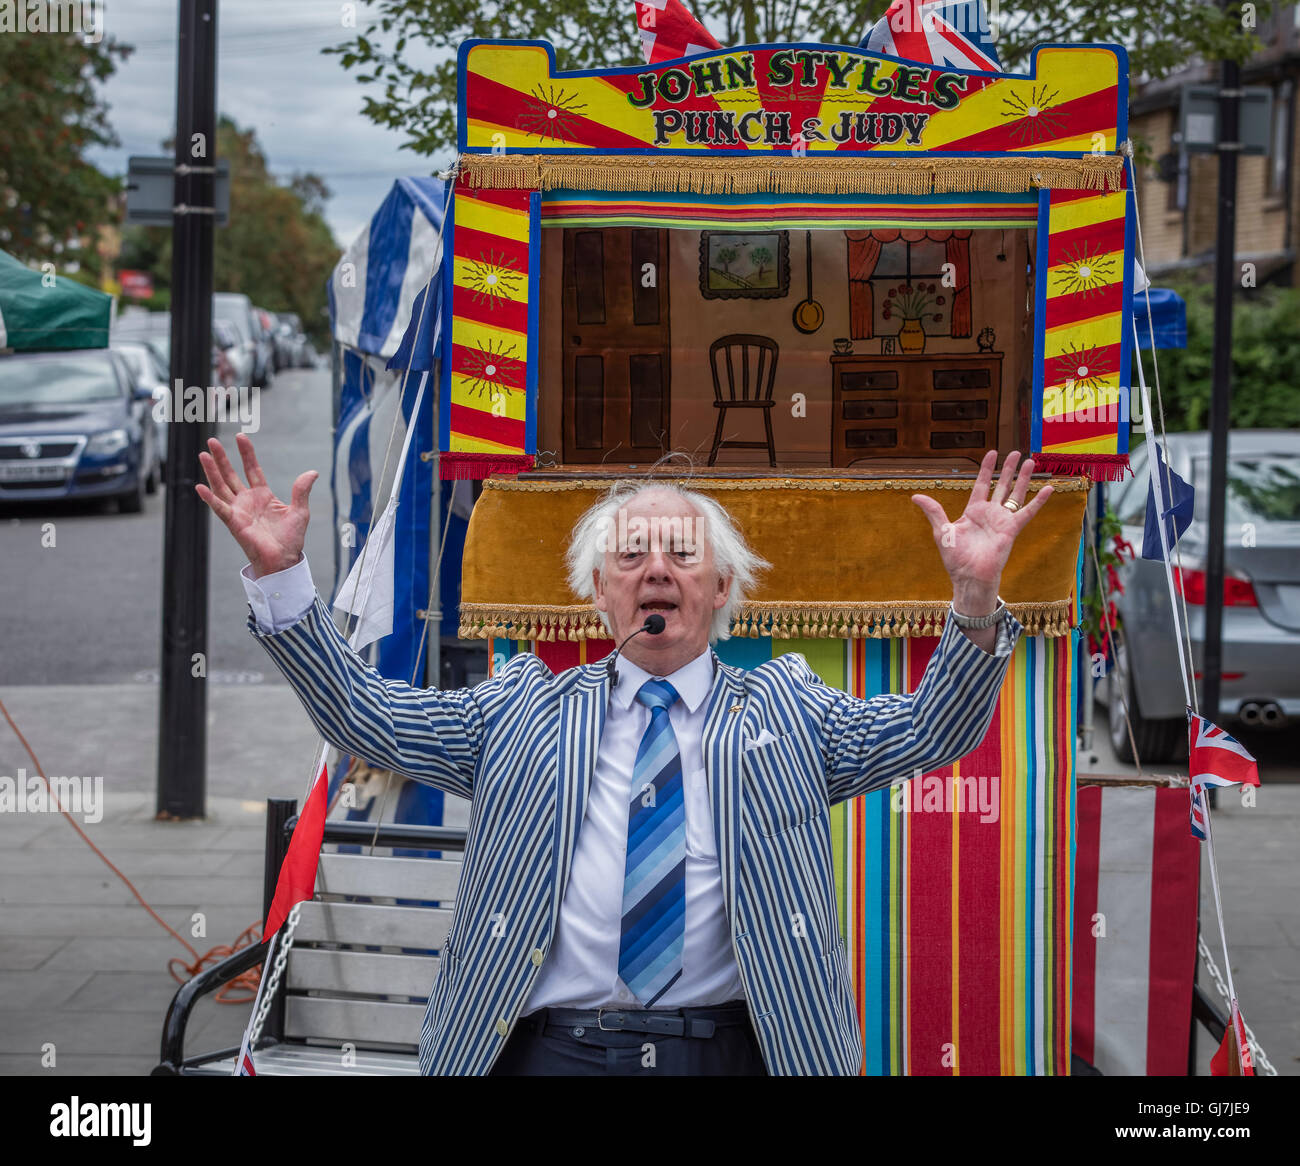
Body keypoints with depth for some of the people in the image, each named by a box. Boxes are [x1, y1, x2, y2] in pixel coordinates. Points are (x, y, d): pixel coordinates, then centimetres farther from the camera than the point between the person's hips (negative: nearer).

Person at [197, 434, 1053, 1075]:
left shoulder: (785, 709, 14)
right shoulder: (525, 709, 14)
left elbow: (928, 731, 2)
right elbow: (369, 717, 7)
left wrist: (977, 596, -15)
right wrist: (281, 574, -5)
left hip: (731, 1052, 0)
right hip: (550, 1051, 0)